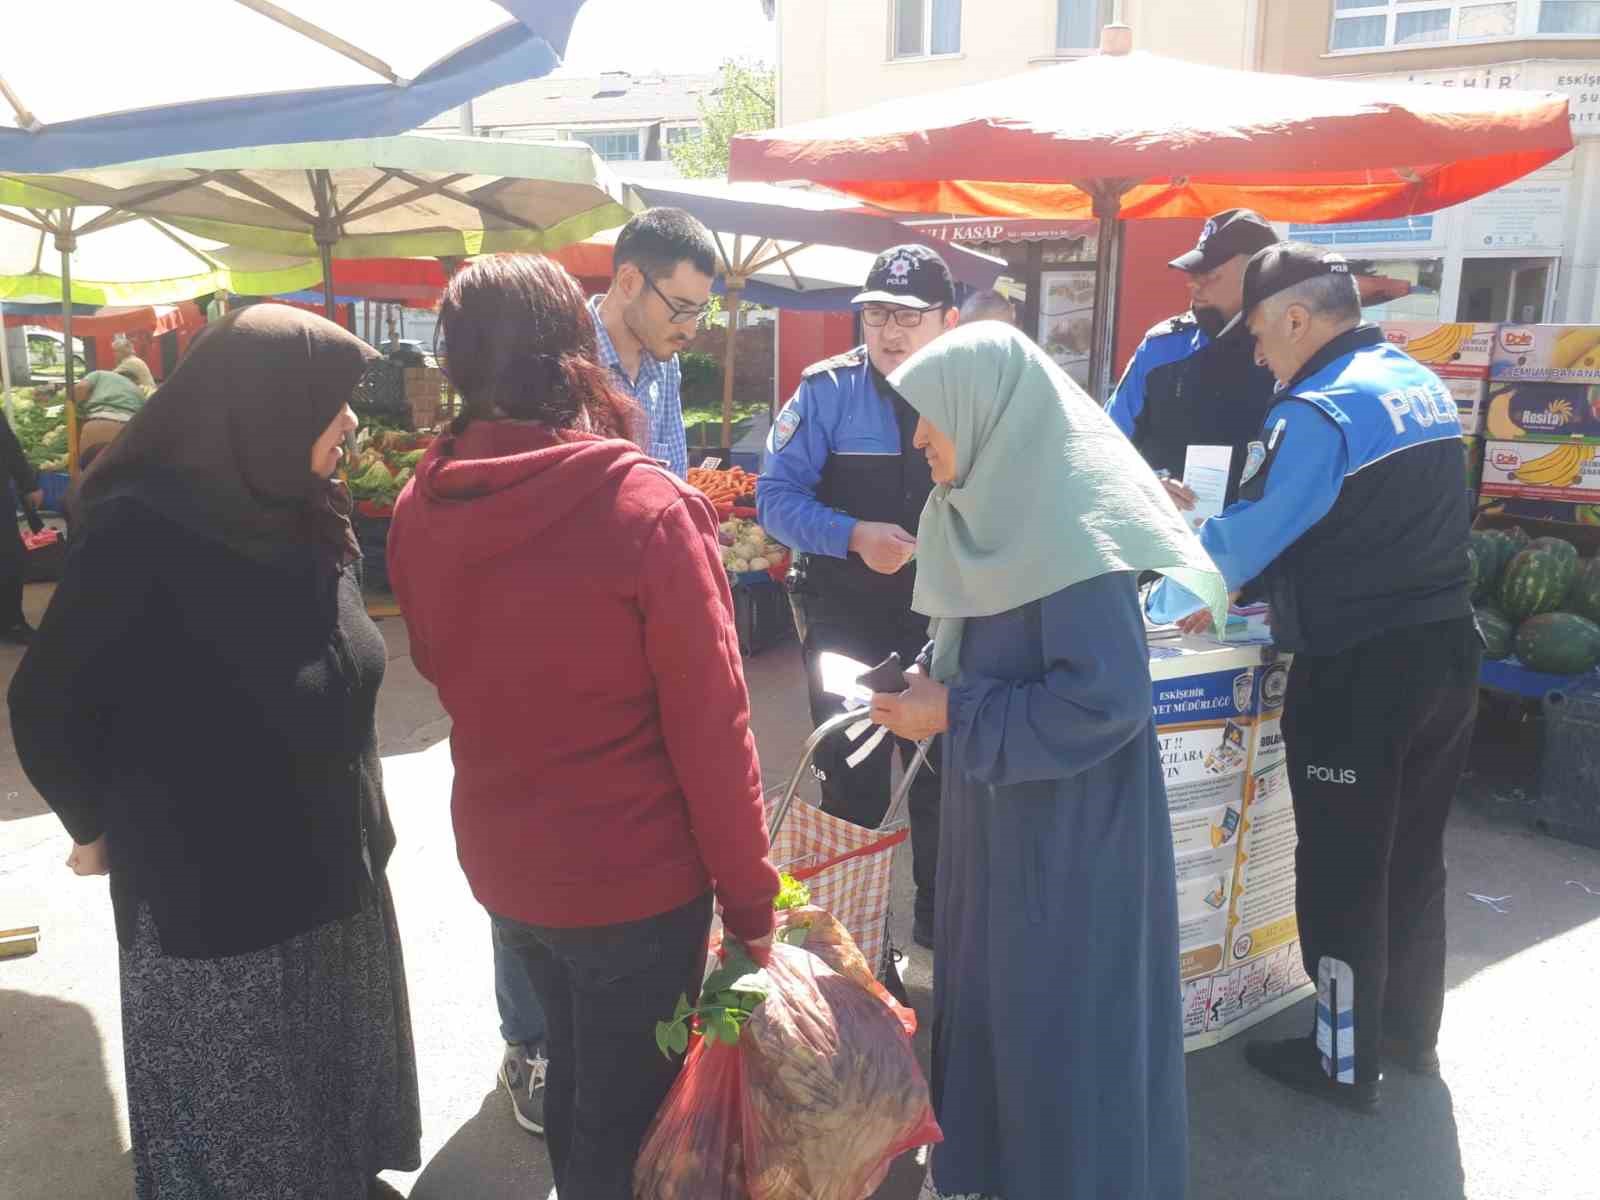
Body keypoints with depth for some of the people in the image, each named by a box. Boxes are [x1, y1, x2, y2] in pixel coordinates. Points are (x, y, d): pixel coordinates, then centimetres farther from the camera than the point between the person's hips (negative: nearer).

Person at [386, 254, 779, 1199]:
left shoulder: (420, 507, -5)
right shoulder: (649, 507, -21)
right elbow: (710, 727, -18)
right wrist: (750, 898, -8)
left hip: (499, 863, 6)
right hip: (633, 878, -5)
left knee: (572, 1067, 28)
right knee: (626, 1108, 16)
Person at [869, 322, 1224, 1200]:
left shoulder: (1070, 519, -22)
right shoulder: (990, 506, 5)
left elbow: (1110, 696, -26)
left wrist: (953, 717, -19)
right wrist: (926, 691, -3)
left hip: (1070, 821, -8)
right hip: (998, 804, 9)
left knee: (1060, 1013, 7)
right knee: (988, 988, 20)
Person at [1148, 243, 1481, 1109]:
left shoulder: (1318, 412, -18)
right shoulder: (1425, 387, 9)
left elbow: (1239, 539, -16)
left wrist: (1161, 603, 0)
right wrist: (1269, 591, 20)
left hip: (1357, 676, -8)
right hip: (1446, 654, 8)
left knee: (1342, 871, 6)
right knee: (1415, 858, 20)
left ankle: (1346, 1061, 20)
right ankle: (1410, 1031, 36)